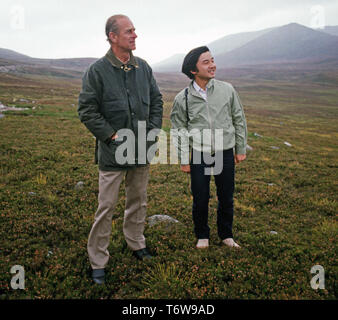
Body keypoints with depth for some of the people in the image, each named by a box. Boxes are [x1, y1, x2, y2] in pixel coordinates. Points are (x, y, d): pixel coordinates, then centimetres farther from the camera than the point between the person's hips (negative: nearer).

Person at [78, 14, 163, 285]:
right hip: (113, 152, -5)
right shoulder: (97, 70, -9)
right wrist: (111, 135, -14)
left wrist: (154, 129, 3)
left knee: (138, 201, 18)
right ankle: (98, 261, 15)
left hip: (142, 150, 5)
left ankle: (136, 242, 39)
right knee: (106, 207, 1)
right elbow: (87, 110, -10)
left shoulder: (143, 68, 6)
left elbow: (157, 101, 14)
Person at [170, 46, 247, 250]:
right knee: (200, 200, 7)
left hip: (226, 154, 1)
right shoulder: (183, 98, -5)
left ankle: (226, 235, 34)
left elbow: (239, 120, 8)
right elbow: (179, 130, 3)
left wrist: (241, 149, 9)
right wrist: (184, 160, 3)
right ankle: (202, 236, 31)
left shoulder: (227, 90, -1)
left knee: (227, 199, 12)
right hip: (199, 156, -1)